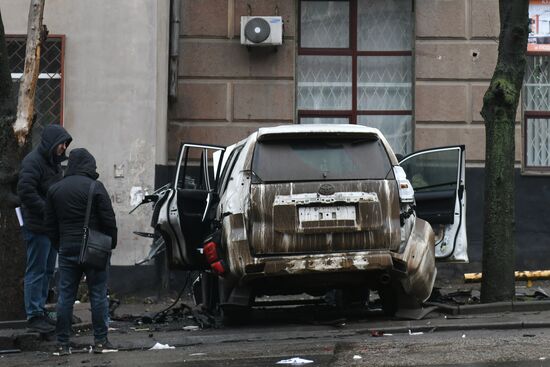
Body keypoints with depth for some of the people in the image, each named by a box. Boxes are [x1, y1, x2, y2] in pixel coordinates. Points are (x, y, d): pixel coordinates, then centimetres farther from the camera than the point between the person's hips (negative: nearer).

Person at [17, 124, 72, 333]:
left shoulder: (53, 163, 17)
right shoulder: (33, 162, -13)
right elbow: (25, 191, -22)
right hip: (37, 227, -9)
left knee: (47, 270, 14)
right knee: (36, 271, -5)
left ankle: (40, 310, 22)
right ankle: (34, 316, -1)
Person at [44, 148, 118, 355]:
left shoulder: (55, 190, 8)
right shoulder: (95, 187, -8)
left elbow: (51, 224, 11)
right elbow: (108, 220, -9)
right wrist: (111, 243, 2)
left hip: (67, 249, 4)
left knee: (65, 297, 7)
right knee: (98, 295, 2)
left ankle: (62, 344, 6)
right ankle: (100, 341, 2)